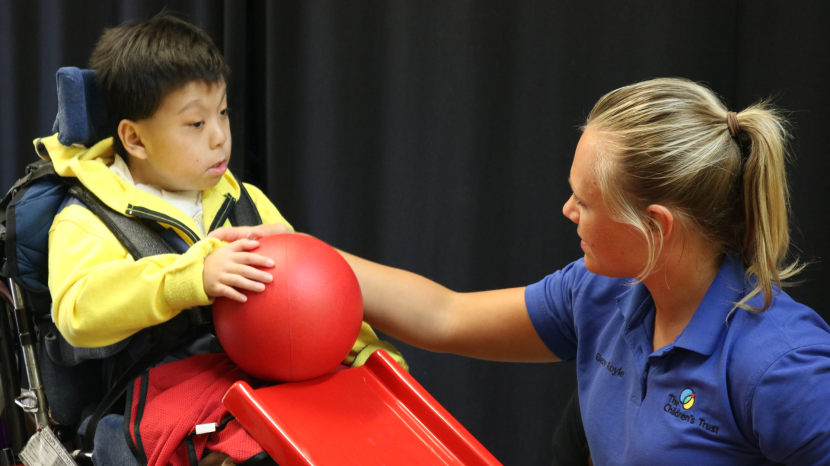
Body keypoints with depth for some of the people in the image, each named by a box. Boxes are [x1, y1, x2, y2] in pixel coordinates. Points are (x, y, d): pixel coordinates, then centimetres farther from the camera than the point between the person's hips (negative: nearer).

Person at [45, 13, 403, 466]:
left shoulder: (244, 201, 24)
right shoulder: (87, 221, 4)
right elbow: (78, 311, -14)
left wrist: (360, 341, 6)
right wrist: (195, 277, -26)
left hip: (267, 368, 5)